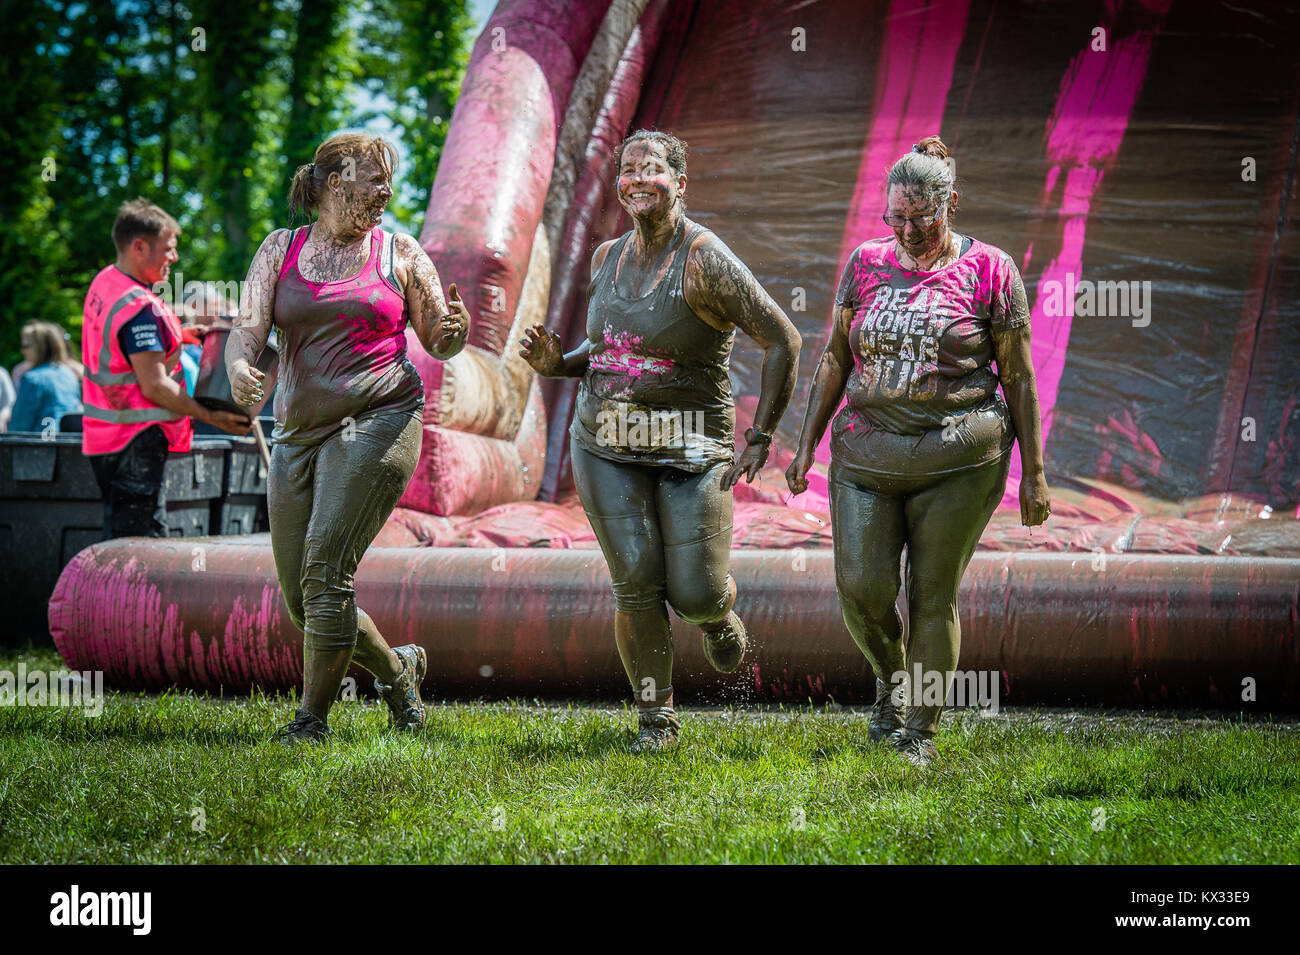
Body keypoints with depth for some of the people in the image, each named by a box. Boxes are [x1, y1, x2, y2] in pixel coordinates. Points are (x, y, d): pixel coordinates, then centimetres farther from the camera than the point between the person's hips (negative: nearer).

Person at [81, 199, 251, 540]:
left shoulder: (105, 282, 10)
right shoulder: (141, 308, -22)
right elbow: (154, 386, -23)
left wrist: (179, 333, 19)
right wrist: (211, 417, -18)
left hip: (104, 435, 10)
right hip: (135, 443, -10)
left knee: (119, 533, 15)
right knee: (142, 540, -8)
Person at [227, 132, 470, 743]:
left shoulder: (399, 255, 7)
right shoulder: (281, 249, 10)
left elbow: (438, 342, 12)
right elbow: (248, 326, 0)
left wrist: (455, 329, -13)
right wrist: (238, 367, -22)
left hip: (378, 421, -4)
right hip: (299, 433, 4)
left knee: (326, 567, -17)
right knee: (301, 600, 5)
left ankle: (313, 716, -9)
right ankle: (395, 668, 28)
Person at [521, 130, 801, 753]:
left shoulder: (704, 260, -13)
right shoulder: (608, 258, 8)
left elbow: (782, 341, -12)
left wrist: (761, 436, -13)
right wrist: (558, 364, 1)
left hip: (691, 448, -4)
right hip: (606, 445, 4)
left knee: (694, 595, -4)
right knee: (636, 587, -5)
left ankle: (718, 614, 35)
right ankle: (656, 719, 10)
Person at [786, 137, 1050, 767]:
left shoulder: (989, 271, -3)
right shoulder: (867, 263, 7)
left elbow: (1019, 377, 1)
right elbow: (835, 360, 14)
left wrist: (1034, 474, 0)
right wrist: (807, 443, 10)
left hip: (957, 460, -3)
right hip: (867, 455, 3)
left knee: (933, 594, 0)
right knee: (863, 587, -8)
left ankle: (920, 733, 12)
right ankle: (891, 678, 23)